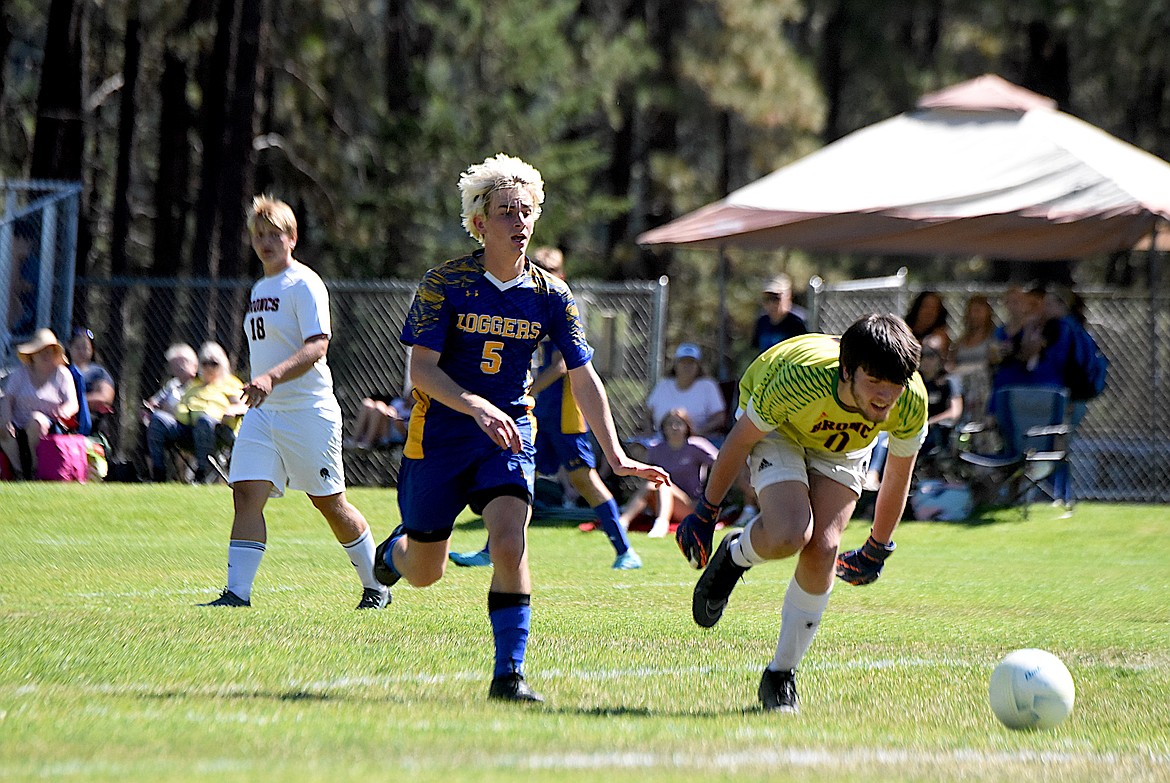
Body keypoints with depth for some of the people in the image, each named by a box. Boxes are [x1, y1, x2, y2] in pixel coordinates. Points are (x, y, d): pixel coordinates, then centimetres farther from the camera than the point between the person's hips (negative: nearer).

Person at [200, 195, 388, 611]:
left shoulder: (304, 285, -10)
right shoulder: (260, 289, 16)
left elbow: (316, 347, -22)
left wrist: (272, 377, -34)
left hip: (308, 409, -7)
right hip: (262, 411, 7)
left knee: (329, 502, 2)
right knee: (246, 494, -9)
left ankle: (376, 586, 19)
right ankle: (237, 592, -13)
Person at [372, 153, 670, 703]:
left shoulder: (550, 295, -3)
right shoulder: (446, 283, -12)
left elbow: (583, 377, 1)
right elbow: (421, 369, -17)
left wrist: (616, 456, -6)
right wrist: (477, 406, -33)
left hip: (510, 435, 2)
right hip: (440, 434, -1)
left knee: (510, 543, -23)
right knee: (423, 574, 10)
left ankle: (508, 673, -16)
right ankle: (393, 550, 48)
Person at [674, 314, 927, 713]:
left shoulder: (911, 402, -30)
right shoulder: (798, 379, -41)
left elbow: (897, 478, -8)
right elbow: (740, 440, -20)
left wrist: (876, 550, 6)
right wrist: (706, 512, -8)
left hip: (844, 447, 3)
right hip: (778, 432, -3)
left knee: (822, 549, -17)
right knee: (789, 535, -30)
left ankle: (781, 676, 1)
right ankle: (733, 556, 8)